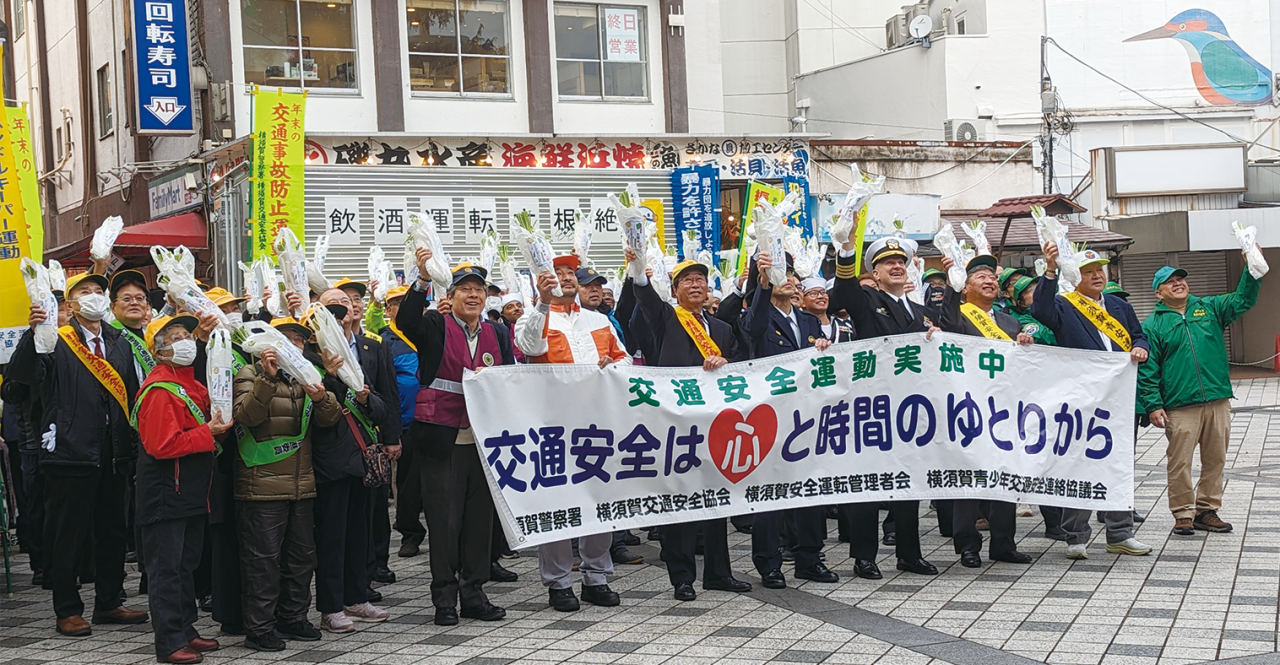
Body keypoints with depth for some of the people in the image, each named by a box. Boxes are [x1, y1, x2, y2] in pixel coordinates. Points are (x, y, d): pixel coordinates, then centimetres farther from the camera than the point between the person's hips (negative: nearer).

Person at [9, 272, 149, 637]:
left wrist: (133, 449, 8)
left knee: (113, 532, 12)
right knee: (67, 534, 1)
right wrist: (33, 331, -36)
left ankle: (109, 603, 24)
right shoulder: (57, 343, -3)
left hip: (112, 456, 6)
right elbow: (21, 372, -20)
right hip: (71, 453, -6)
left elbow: (132, 396, 16)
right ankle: (68, 611, 9)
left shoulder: (119, 345, 15)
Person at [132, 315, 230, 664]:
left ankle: (186, 631, 24)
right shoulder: (159, 389, -16)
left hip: (191, 493, 9)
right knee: (167, 569, -3)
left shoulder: (192, 385, 14)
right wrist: (208, 433, -18)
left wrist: (219, 425, 5)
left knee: (187, 566, 16)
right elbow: (161, 445, -23)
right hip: (166, 495, -9)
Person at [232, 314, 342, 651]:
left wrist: (321, 398, -18)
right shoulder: (251, 375, -1)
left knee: (301, 556, 11)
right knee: (263, 557, -5)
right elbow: (245, 415, -20)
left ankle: (293, 617, 23)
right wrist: (268, 378, -32)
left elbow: (330, 419, 4)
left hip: (301, 484, 6)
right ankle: (259, 627, 0)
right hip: (262, 484, -6)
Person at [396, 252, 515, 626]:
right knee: (444, 518, 0)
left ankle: (474, 593, 18)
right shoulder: (436, 328, 0)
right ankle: (445, 598, 9)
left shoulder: (495, 335, 14)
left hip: (483, 438, 4)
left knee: (479, 516, 9)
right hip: (442, 438, -4)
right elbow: (406, 321, -21)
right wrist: (424, 278, -32)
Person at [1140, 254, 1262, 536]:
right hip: (1180, 407, -3)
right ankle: (1183, 514, 7)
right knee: (1180, 462, -4)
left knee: (1215, 459, 7)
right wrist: (1153, 404, -8)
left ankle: (1207, 510, 18)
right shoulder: (1152, 325, 4)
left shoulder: (1209, 308, 15)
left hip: (1218, 401, 4)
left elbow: (1243, 300, 9)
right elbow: (1147, 369, 0)